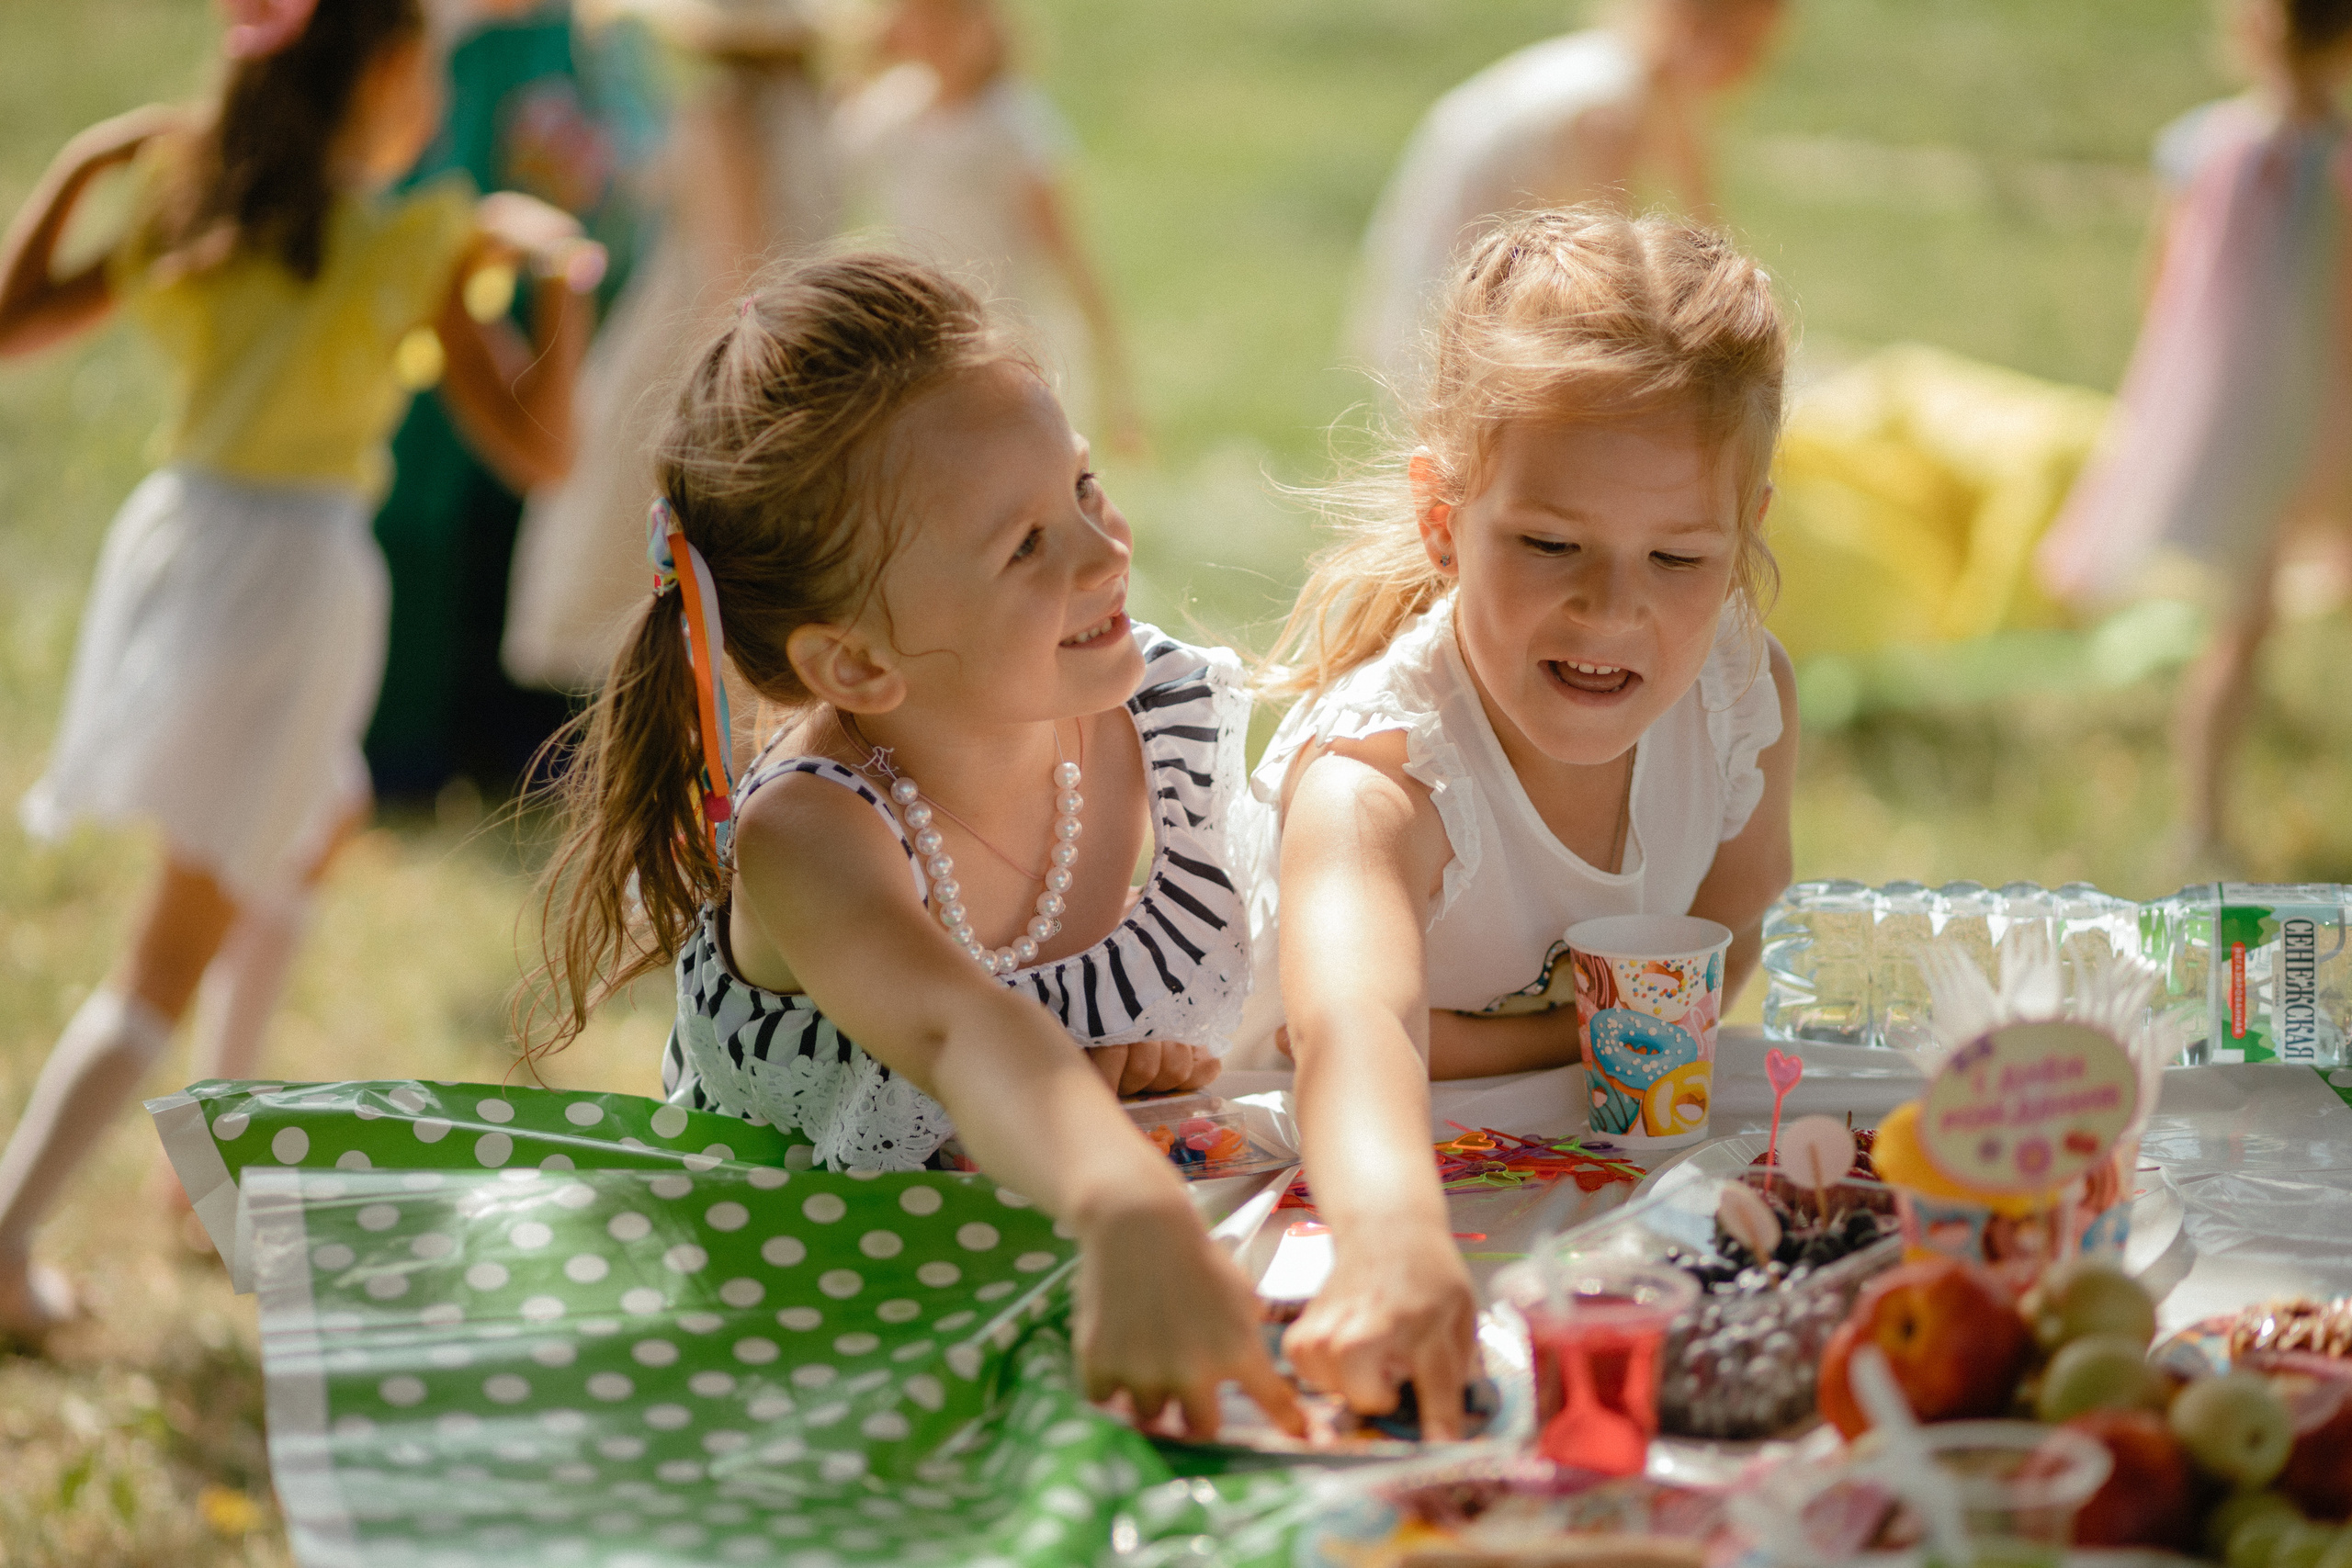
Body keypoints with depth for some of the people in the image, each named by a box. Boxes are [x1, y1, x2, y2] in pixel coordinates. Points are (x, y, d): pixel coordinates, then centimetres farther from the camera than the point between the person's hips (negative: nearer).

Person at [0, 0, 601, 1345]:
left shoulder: (190, 213, 7)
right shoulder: (412, 243, -8)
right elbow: (538, 444, -8)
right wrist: (560, 267, -2)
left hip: (171, 544, 7)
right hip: (296, 571, -7)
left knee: (325, 820, 33)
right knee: (178, 951, 0)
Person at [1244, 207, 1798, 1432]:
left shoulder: (1741, 697, -15)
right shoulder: (1375, 775, -33)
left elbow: (1719, 944, 0)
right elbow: (1350, 1029, -53)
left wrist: (1491, 1043, -19)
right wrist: (1392, 1238, -75)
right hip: (1327, 1177, -5)